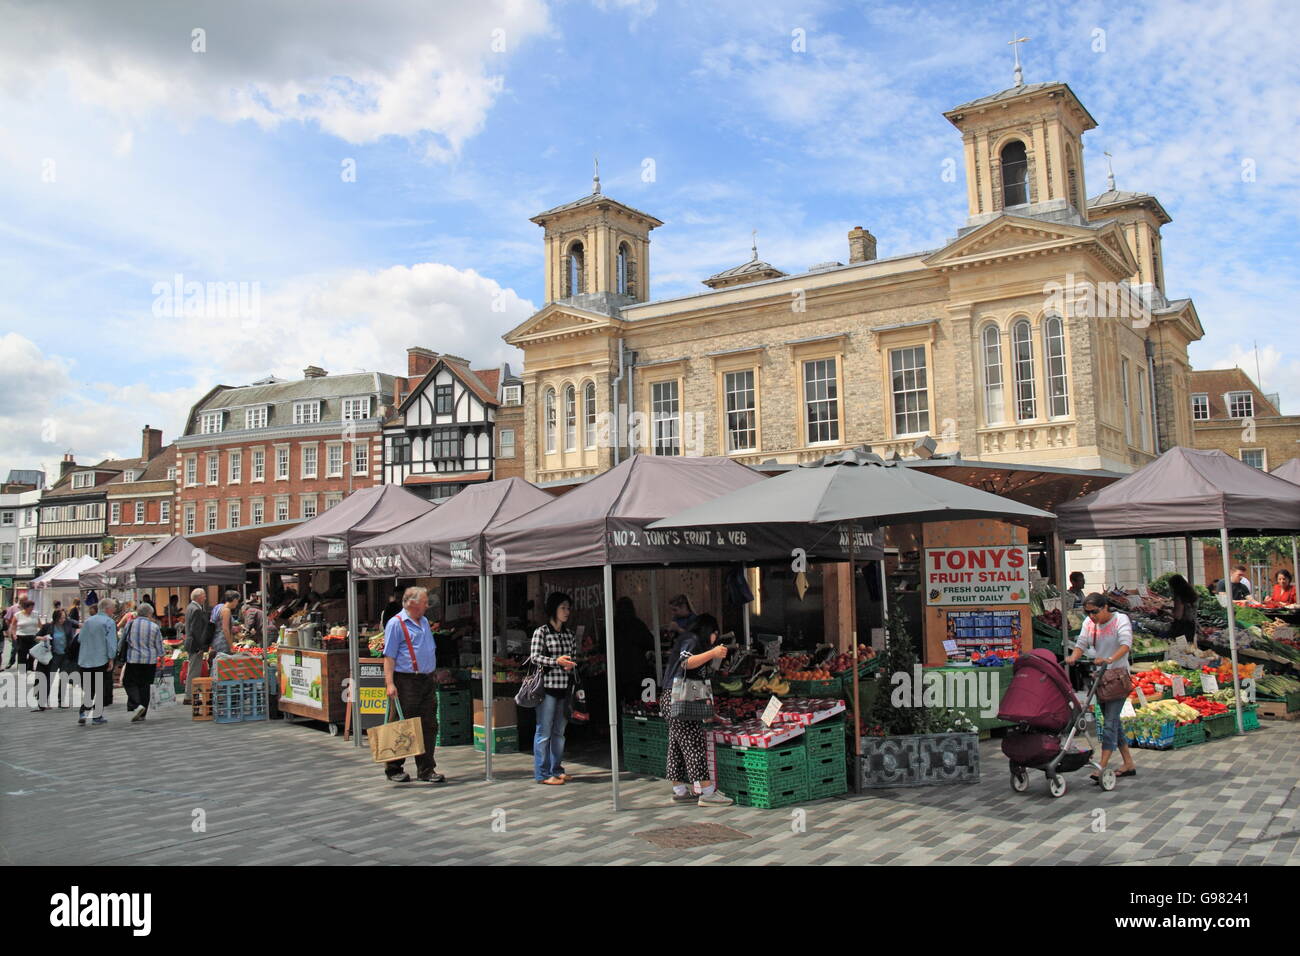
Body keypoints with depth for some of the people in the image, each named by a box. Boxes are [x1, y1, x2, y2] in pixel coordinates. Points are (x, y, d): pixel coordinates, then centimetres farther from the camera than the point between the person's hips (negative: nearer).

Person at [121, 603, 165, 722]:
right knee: (145, 685, 8)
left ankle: (136, 705, -16)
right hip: (150, 660, 1)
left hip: (133, 660, -1)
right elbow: (159, 645, 1)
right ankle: (142, 714, 11)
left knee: (130, 683, 8)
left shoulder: (130, 624, -2)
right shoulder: (154, 627, -3)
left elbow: (124, 640, 9)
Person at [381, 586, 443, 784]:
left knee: (429, 726, 6)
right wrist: (390, 683, -19)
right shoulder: (396, 623, -8)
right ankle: (393, 769, 14)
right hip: (406, 681, -7)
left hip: (427, 681, 7)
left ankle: (426, 769, 12)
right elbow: (389, 656, -12)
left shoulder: (424, 622, 17)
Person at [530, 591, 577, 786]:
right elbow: (535, 657, -10)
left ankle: (557, 770, 23)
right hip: (548, 685, -6)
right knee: (544, 731, -2)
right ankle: (543, 773, 4)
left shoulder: (569, 632, 13)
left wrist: (571, 664, -3)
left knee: (559, 731, 13)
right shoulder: (541, 632, -5)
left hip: (565, 687, 6)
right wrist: (556, 661, -22)